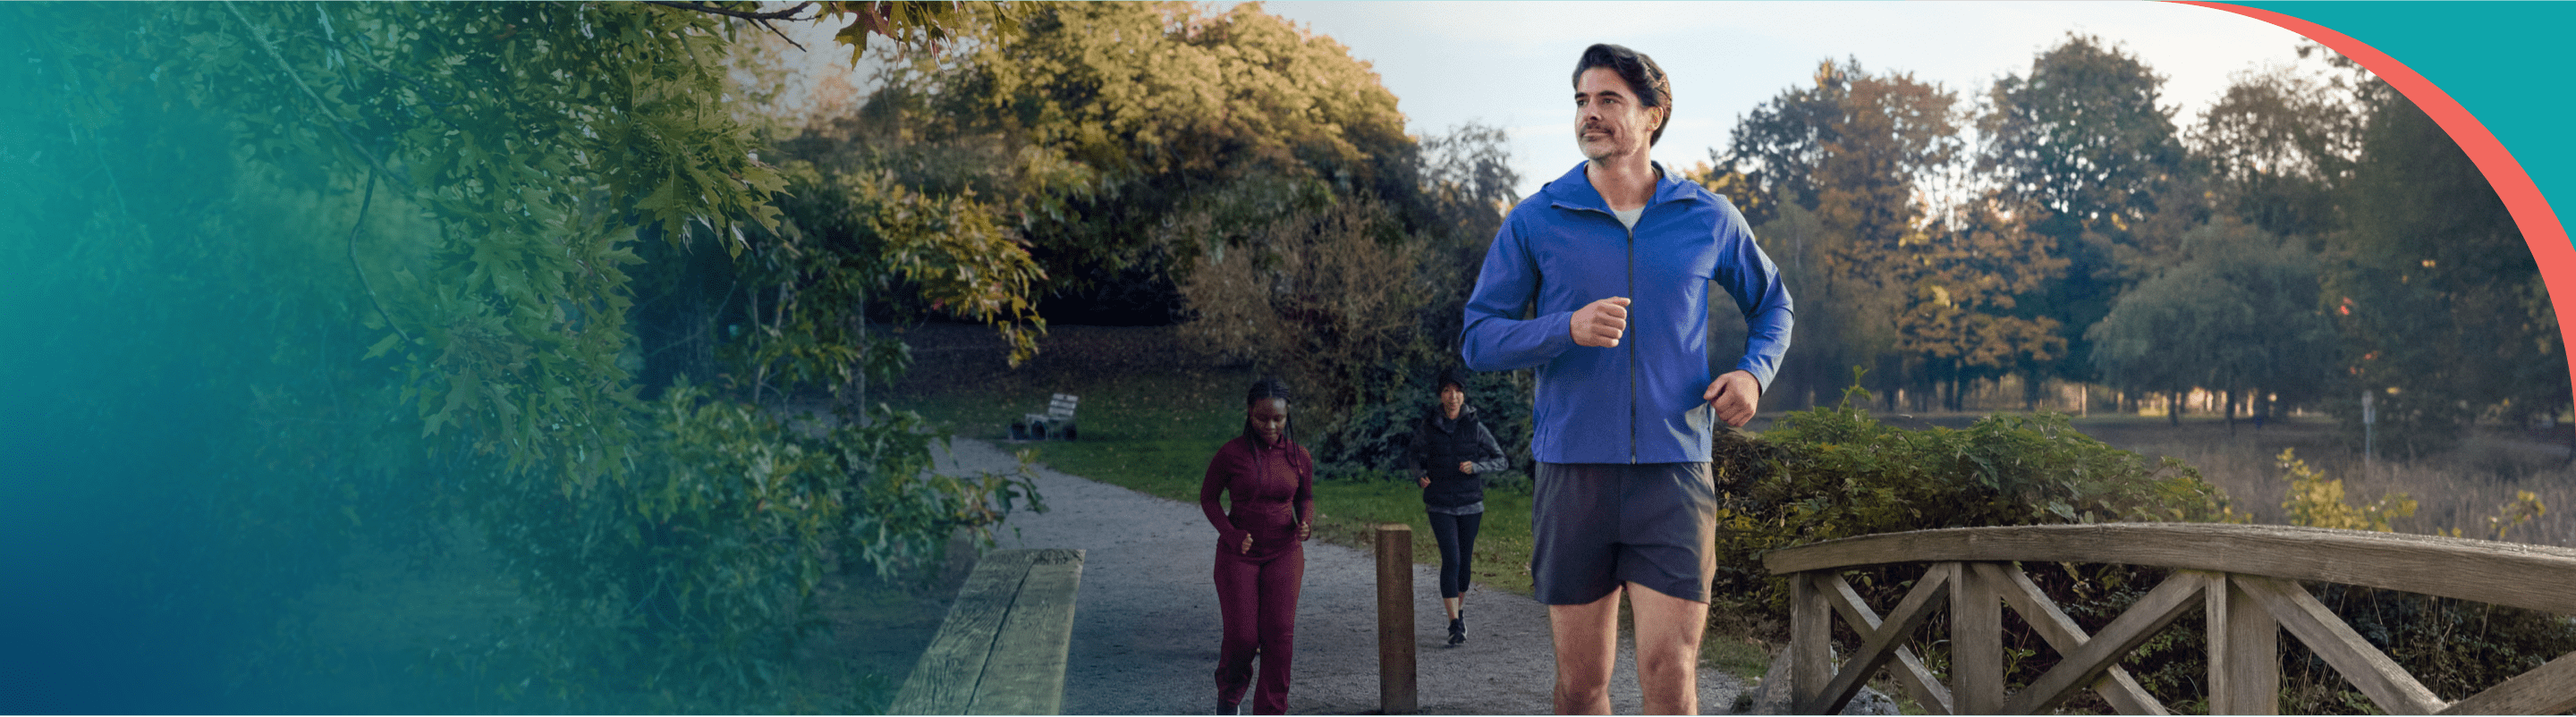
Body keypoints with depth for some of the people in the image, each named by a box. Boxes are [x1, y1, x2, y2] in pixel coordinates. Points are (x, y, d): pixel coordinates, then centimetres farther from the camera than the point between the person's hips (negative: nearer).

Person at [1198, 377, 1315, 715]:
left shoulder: (1299, 456, -3)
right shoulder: (1230, 454, -11)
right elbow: (1207, 497, 0)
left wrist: (1305, 522, -9)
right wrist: (1230, 534, -14)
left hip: (1283, 553, 2)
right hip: (1238, 554, -2)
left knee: (1279, 635, -7)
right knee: (1242, 637, -5)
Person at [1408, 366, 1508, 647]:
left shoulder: (1475, 427, -4)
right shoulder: (1428, 426, -1)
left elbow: (1501, 461, 1)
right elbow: (1414, 454, 17)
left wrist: (1475, 466, -15)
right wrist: (1419, 475, -1)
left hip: (1470, 504, 1)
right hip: (1440, 505, -1)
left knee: (1465, 561, 10)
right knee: (1451, 560, -13)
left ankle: (1460, 609, 35)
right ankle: (1455, 625, -12)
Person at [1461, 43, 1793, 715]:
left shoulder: (1709, 219, 7)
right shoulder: (1535, 221, 3)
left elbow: (1771, 303, 23)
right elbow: (1478, 338, 0)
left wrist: (1754, 371, 2)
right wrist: (1567, 328, -17)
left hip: (1673, 472, 0)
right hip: (1572, 474, 0)